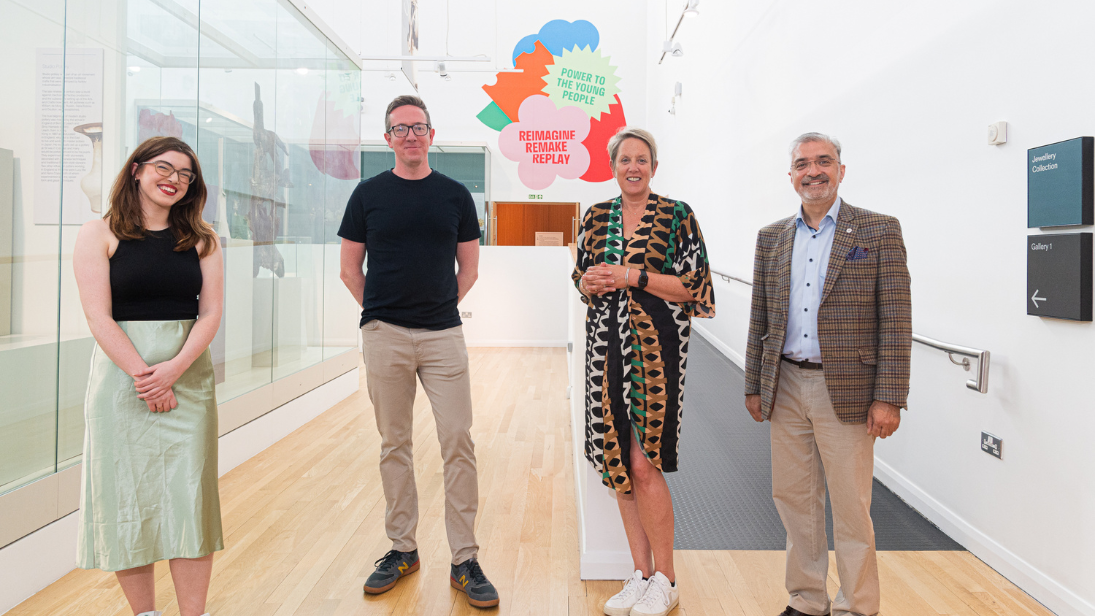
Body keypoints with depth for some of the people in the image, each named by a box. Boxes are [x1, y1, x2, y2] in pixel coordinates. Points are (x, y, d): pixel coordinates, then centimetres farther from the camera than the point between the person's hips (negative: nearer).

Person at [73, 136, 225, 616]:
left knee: (189, 496, 1)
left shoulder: (201, 240, 7)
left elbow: (210, 313, 1)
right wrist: (142, 376, -14)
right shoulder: (99, 235, 2)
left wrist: (173, 369, -13)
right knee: (126, 496, 4)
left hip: (188, 375, 1)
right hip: (120, 375, -1)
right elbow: (98, 317, -5)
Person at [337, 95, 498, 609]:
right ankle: (402, 549, 25)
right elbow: (350, 268, 10)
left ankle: (465, 561, 9)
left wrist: (440, 307, 6)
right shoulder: (368, 194, 6)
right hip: (384, 336, 1)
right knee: (394, 445, 9)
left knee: (459, 442, -3)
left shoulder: (455, 195, 7)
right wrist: (379, 313, 5)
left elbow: (469, 268, 11)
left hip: (443, 335, 0)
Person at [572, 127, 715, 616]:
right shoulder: (597, 217, 12)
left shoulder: (676, 215, -1)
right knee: (618, 461, 7)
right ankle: (641, 574, 23)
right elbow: (581, 279, 19)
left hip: (655, 344, -5)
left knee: (644, 462, -6)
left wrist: (635, 275, -15)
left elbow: (694, 286, -6)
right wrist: (592, 282, -4)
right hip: (608, 346, 5)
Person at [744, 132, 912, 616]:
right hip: (786, 387, 4)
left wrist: (889, 398, -11)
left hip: (845, 390, -4)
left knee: (851, 507, 5)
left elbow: (896, 320, -7)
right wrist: (754, 386, 10)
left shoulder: (879, 231, -2)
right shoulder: (772, 237, 9)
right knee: (793, 498, 13)